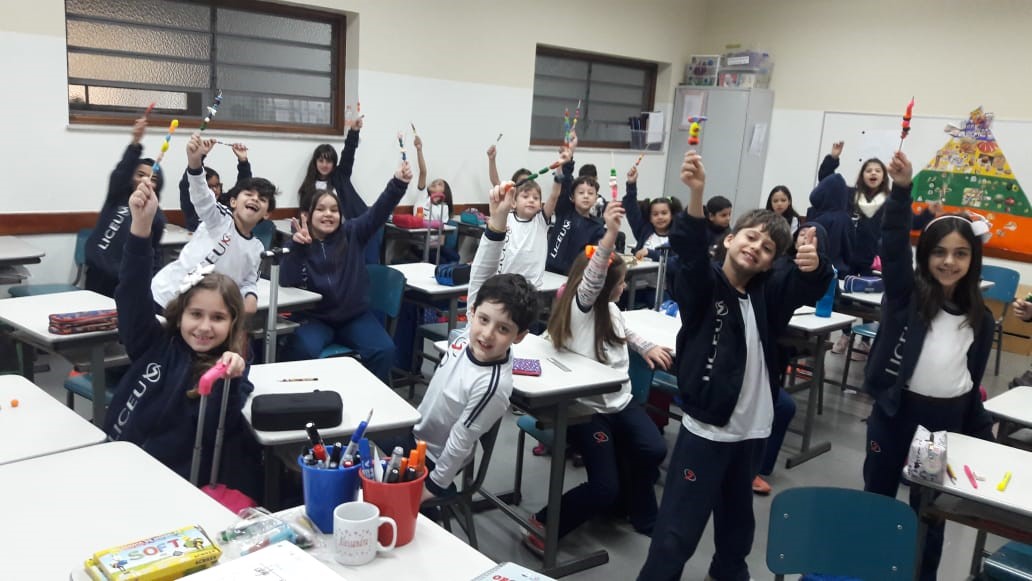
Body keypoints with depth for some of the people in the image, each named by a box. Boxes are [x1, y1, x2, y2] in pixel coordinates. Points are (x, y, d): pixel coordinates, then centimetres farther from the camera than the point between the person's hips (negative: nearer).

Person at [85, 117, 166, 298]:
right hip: (98, 276, 1)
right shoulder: (117, 197, 1)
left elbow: (154, 254, 4)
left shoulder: (157, 216, 2)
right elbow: (121, 171, -19)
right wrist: (135, 142, -36)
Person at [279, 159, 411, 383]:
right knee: (304, 350, -31)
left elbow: (378, 212, -13)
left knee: (384, 350, -21)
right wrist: (297, 246, -29)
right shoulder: (298, 242, -1)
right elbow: (286, 281, -15)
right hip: (314, 318, -1)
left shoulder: (352, 233, 1)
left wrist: (398, 183, -29)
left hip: (355, 316, 2)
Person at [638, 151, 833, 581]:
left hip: (753, 427, 6)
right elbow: (690, 249, -30)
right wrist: (696, 194, -47)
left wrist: (813, 265, -37)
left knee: (738, 517, 24)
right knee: (678, 529, -3)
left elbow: (809, 286, -13)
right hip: (705, 426, -5)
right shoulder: (702, 285, -10)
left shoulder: (768, 291, 3)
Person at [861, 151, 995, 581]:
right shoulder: (906, 293, -5)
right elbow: (893, 245, -21)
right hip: (896, 409, -2)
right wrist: (901, 190, -33)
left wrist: (982, 432, 11)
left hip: (947, 417, 2)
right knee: (877, 495, 13)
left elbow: (974, 376, 11)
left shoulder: (979, 316, 4)